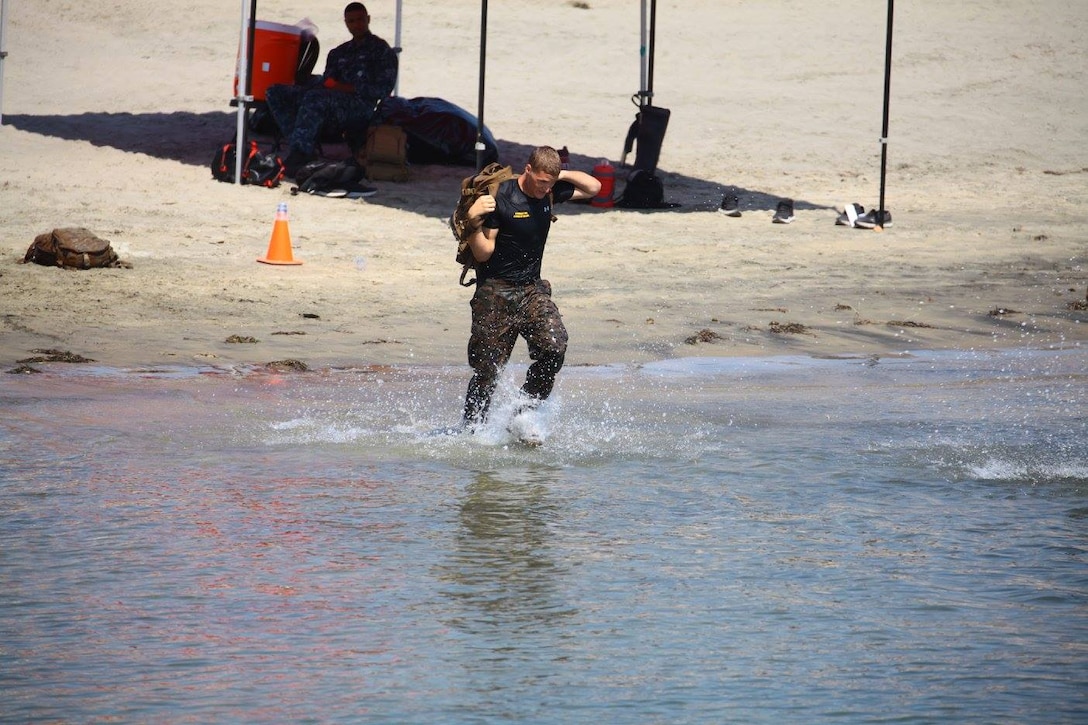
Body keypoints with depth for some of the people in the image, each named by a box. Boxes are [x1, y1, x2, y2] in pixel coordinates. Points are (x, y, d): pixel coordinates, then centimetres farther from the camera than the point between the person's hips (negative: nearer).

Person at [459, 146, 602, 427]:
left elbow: (593, 187, 16)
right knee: (487, 370, -2)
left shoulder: (549, 192, 3)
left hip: (532, 289, 5)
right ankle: (469, 429, 14)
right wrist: (474, 222, -30)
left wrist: (562, 174, 0)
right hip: (496, 293, -5)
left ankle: (525, 411, -5)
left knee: (554, 347, -19)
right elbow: (483, 253, -13)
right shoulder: (500, 198, -15)